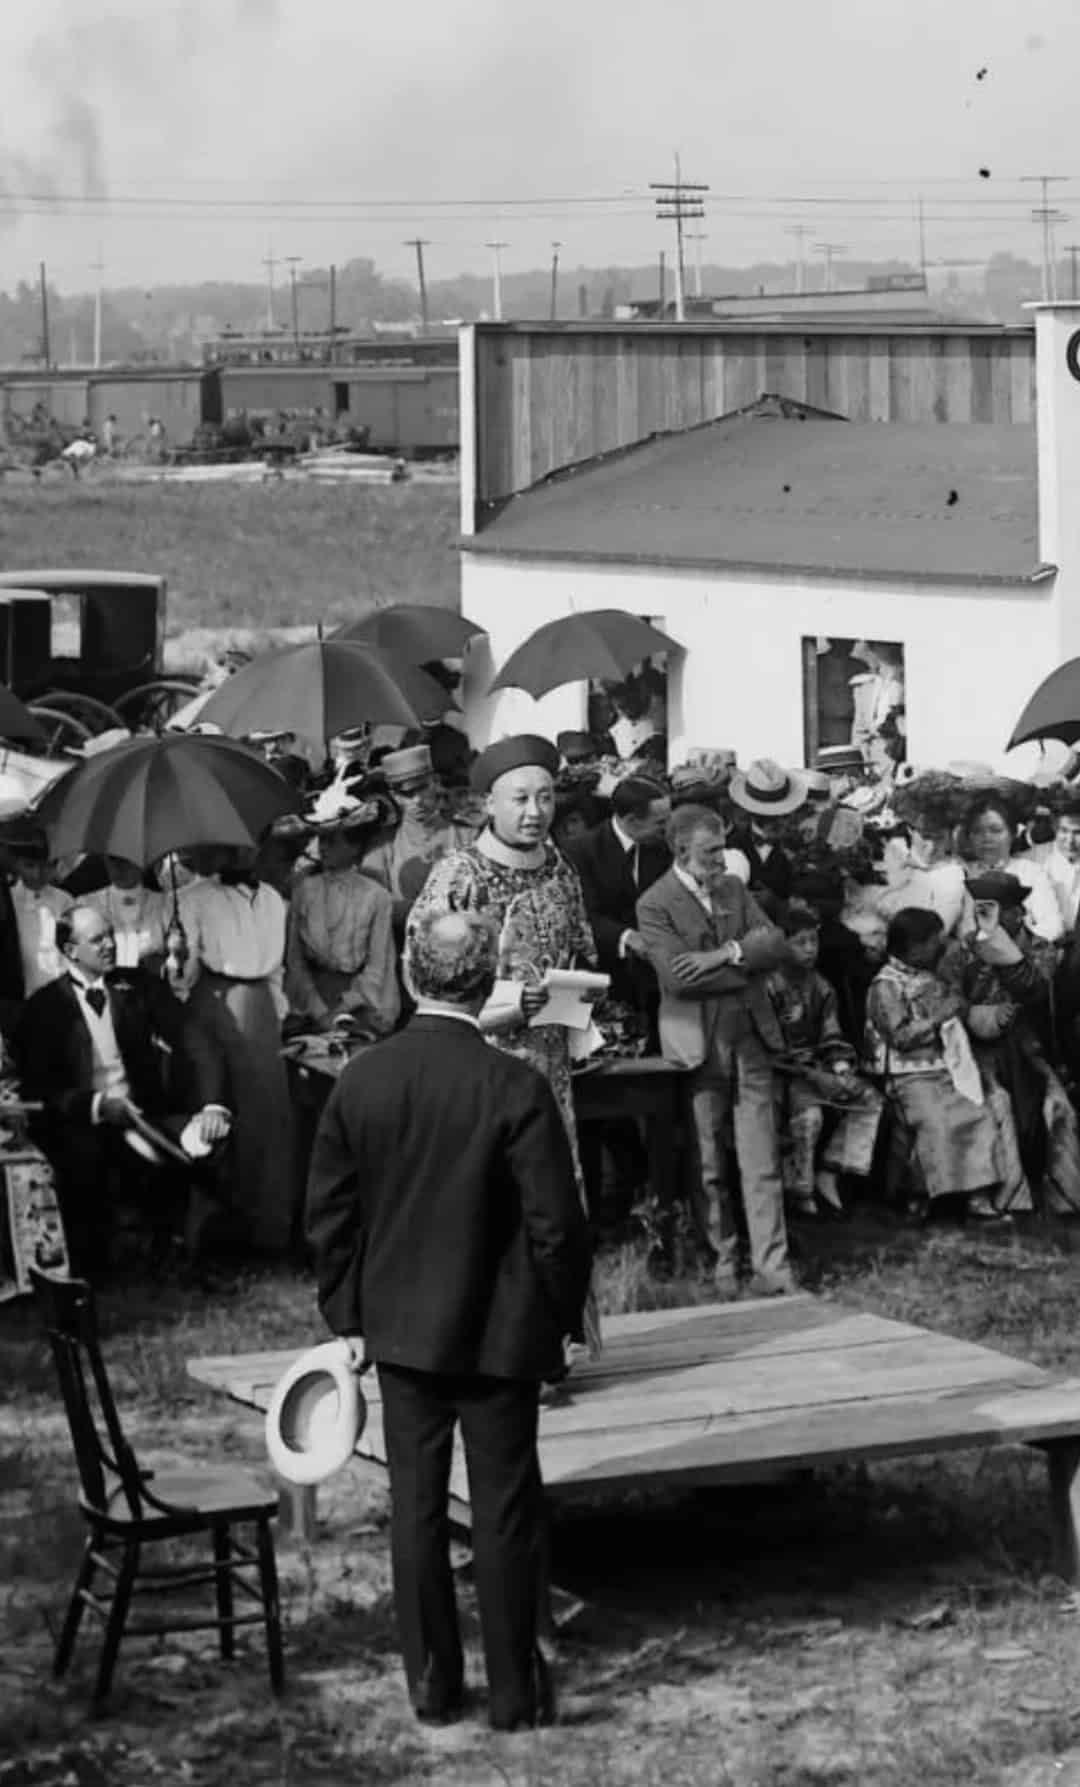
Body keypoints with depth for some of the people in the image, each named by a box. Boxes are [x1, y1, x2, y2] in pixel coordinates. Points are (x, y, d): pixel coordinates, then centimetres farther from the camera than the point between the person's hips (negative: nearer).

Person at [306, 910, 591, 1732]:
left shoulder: (360, 1080, -4)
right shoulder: (515, 1087, -17)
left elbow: (329, 1215, 2)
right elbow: (555, 1223, -14)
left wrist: (349, 1316, 12)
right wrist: (564, 1319, 0)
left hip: (399, 1330, 3)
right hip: (497, 1333, -3)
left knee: (416, 1504, 12)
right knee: (505, 1511, 6)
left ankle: (431, 1683, 18)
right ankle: (515, 1690, 13)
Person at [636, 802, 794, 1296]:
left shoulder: (734, 888, 13)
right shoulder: (655, 905, -5)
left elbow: (774, 943, 3)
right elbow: (678, 977, -17)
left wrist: (726, 954, -14)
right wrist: (747, 968, -10)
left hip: (750, 1038, 4)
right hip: (698, 1045, -4)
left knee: (762, 1162, 0)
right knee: (706, 1166, 3)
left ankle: (772, 1266, 0)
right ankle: (722, 1263, 13)